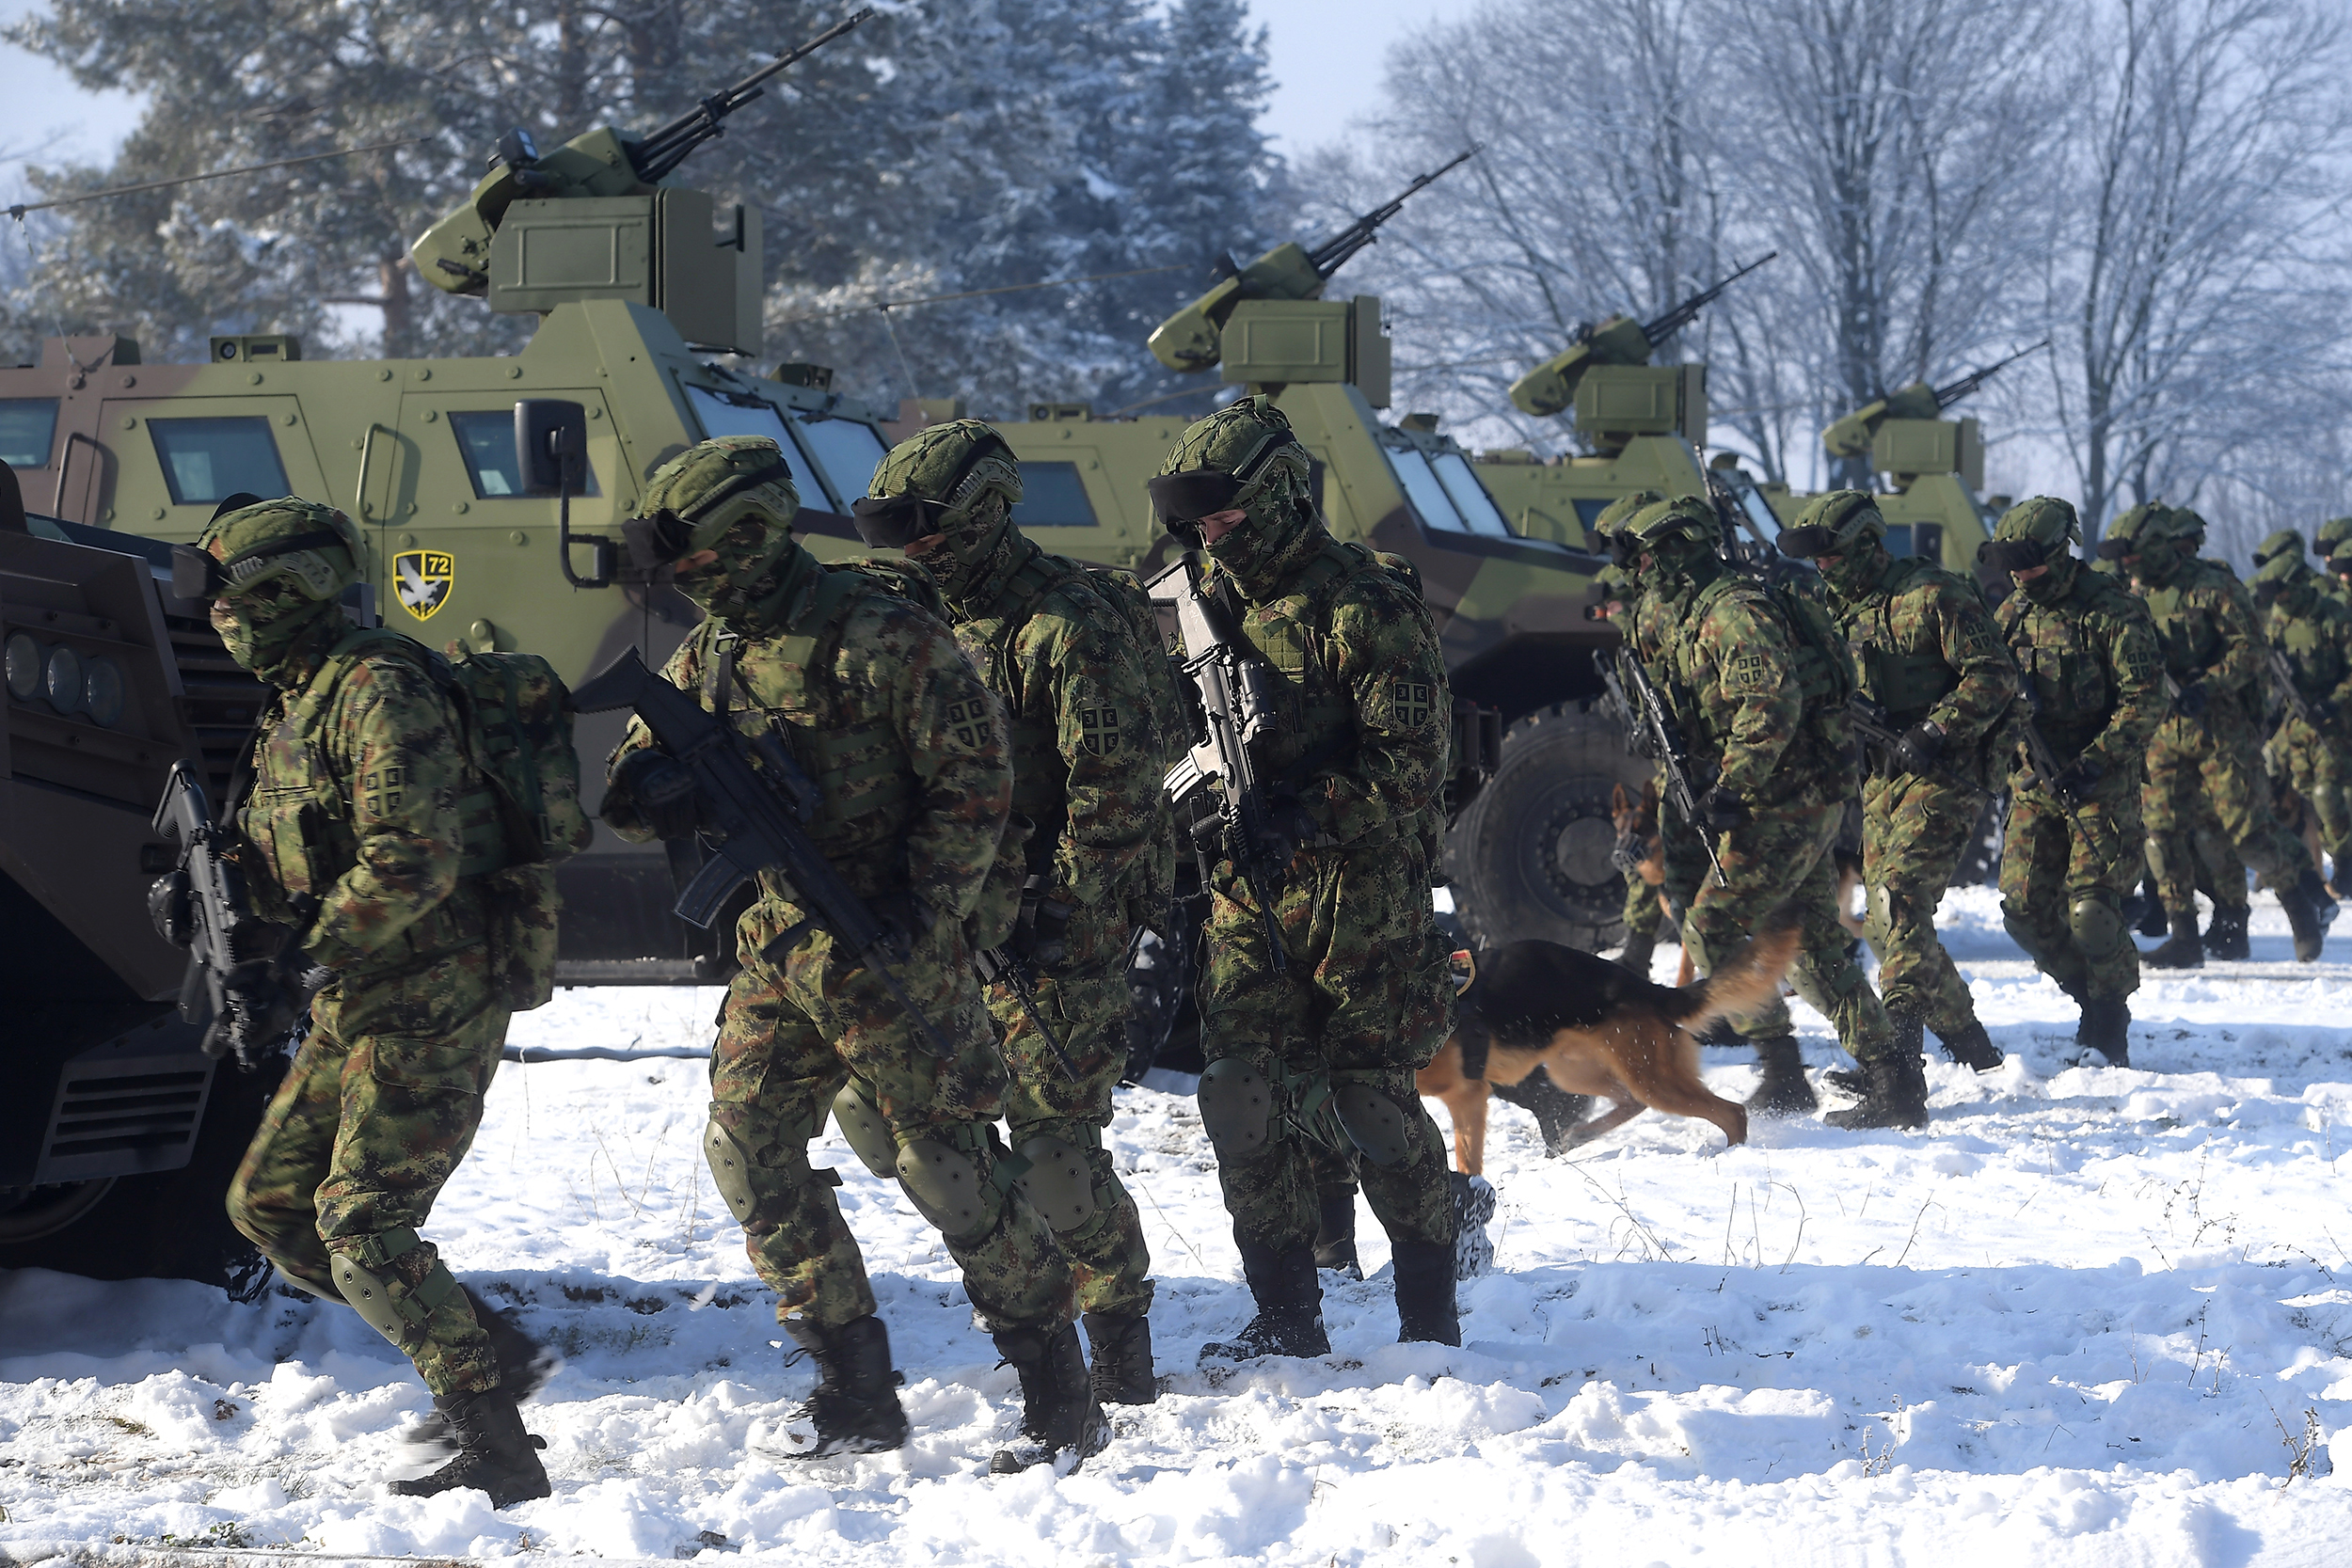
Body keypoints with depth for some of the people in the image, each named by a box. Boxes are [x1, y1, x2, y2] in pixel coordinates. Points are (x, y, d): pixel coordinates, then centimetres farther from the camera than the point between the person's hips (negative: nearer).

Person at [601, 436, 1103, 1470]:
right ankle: (858, 1396, 10)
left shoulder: (881, 636, -13)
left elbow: (976, 777, -12)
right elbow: (630, 792, 10)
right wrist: (665, 787, -14)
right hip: (778, 947, 7)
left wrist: (922, 908, -19)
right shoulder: (712, 652, 9)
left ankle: (1062, 1405, 5)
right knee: (748, 1149, 1)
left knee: (943, 1163, -6)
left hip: (888, 948, -7)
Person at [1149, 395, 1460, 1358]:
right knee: (1241, 1099, -2)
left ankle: (1430, 1316, 12)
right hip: (1246, 903, 6)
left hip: (1362, 898, -6)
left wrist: (1308, 811, -26)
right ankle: (1286, 1316, 9)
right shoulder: (1203, 603, 12)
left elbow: (1412, 762, -16)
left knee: (1372, 1106, -3)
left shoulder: (1365, 607, -10)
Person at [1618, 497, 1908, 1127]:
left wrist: (1731, 789, -28)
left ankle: (1782, 1075, -7)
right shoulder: (1691, 618, 19)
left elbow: (1773, 704, -25)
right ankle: (1895, 1084, 11)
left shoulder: (1735, 610, -14)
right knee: (1813, 948, 10)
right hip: (1807, 803, 10)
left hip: (1785, 804, -10)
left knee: (1712, 930, -9)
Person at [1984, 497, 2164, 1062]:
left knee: (2089, 909, -12)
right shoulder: (2011, 615, 8)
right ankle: (2092, 997, 20)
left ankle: (2110, 1017, 9)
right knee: (2026, 910, 0)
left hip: (2100, 782, -6)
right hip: (2034, 782, 6)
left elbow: (2145, 702, -14)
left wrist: (2093, 763, -21)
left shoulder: (2111, 611, -12)